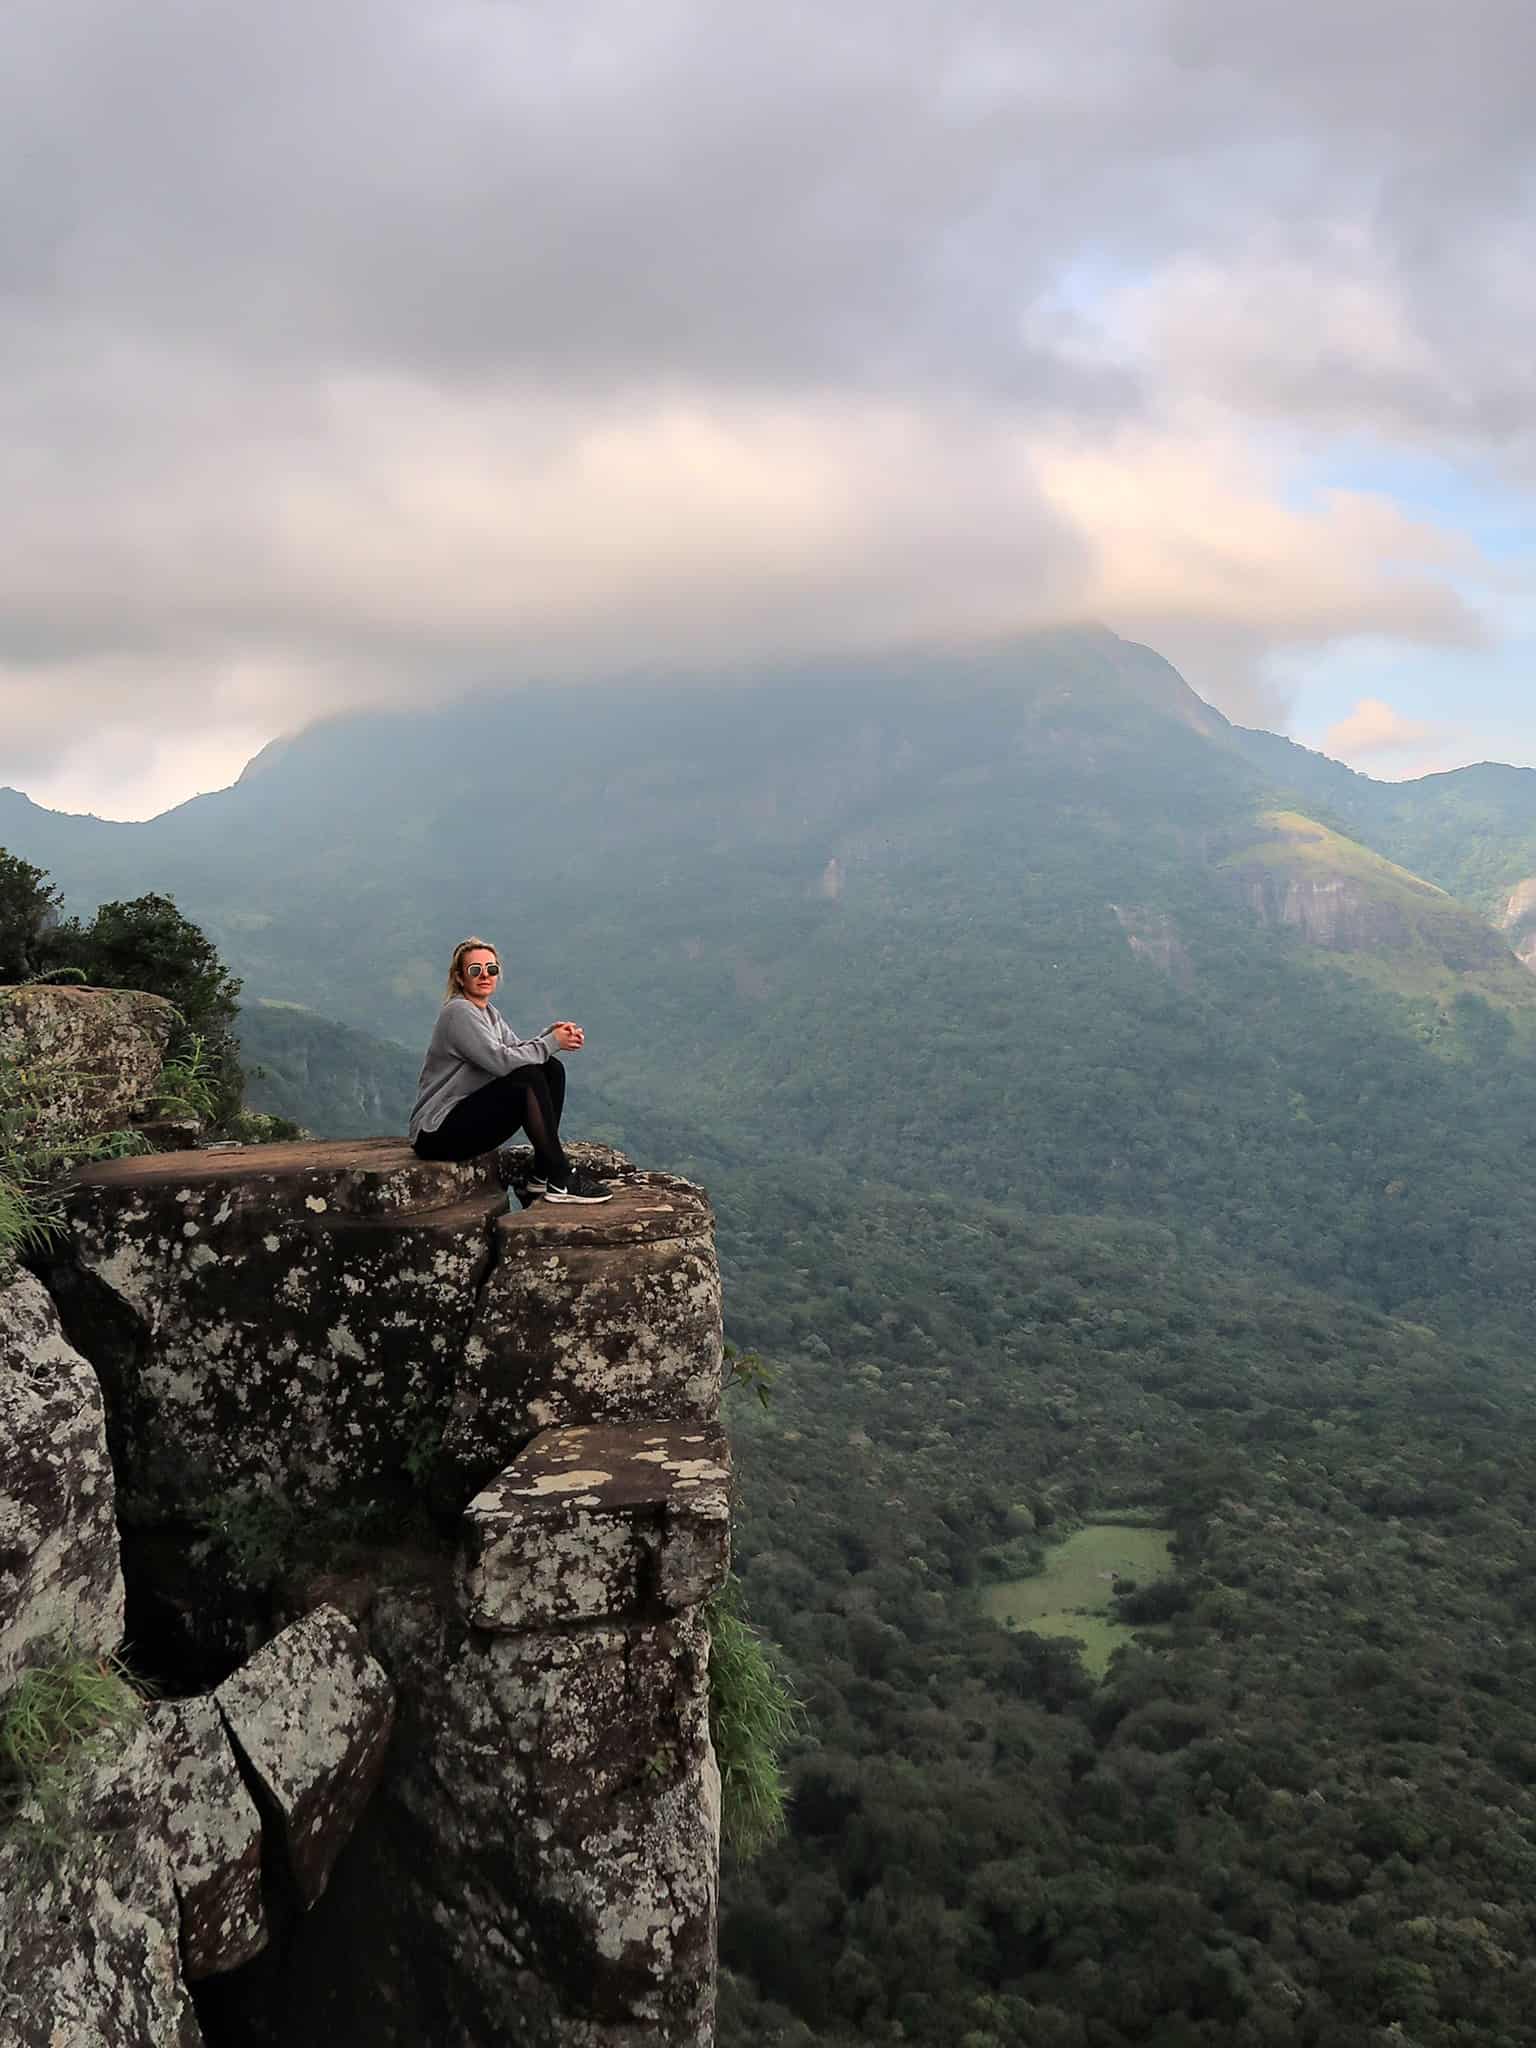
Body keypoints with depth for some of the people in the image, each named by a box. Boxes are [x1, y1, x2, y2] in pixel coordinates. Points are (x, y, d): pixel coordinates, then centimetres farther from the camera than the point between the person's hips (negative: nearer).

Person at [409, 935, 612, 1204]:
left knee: (551, 1069, 1)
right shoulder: (458, 1011, -16)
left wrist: (553, 1035, -13)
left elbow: (517, 1050, 5)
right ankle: (561, 1182, -21)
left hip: (469, 1116, 9)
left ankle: (543, 1175, -1)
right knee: (529, 1078, -25)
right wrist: (551, 1043, -17)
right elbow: (500, 1061, -25)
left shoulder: (488, 1012, 14)